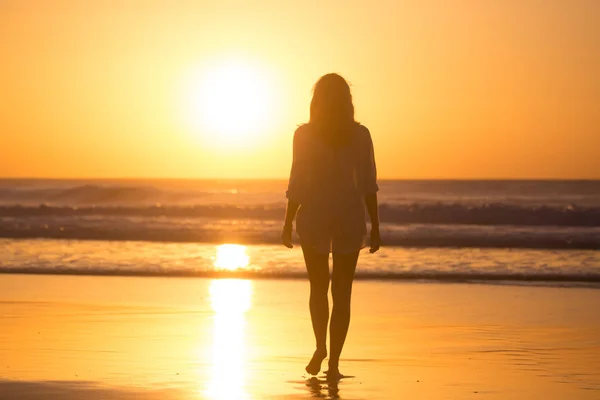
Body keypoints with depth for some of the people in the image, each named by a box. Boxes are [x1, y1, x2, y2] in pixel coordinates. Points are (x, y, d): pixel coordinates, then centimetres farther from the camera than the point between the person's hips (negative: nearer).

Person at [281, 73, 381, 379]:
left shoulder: (305, 134, -4)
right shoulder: (360, 134, -1)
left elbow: (298, 182, -5)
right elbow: (369, 184, -1)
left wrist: (288, 223, 3)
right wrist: (375, 226, 3)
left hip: (314, 215, -1)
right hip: (350, 216, 1)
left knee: (318, 287, 15)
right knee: (342, 292, 7)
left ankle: (321, 346, -6)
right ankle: (334, 362, 1)